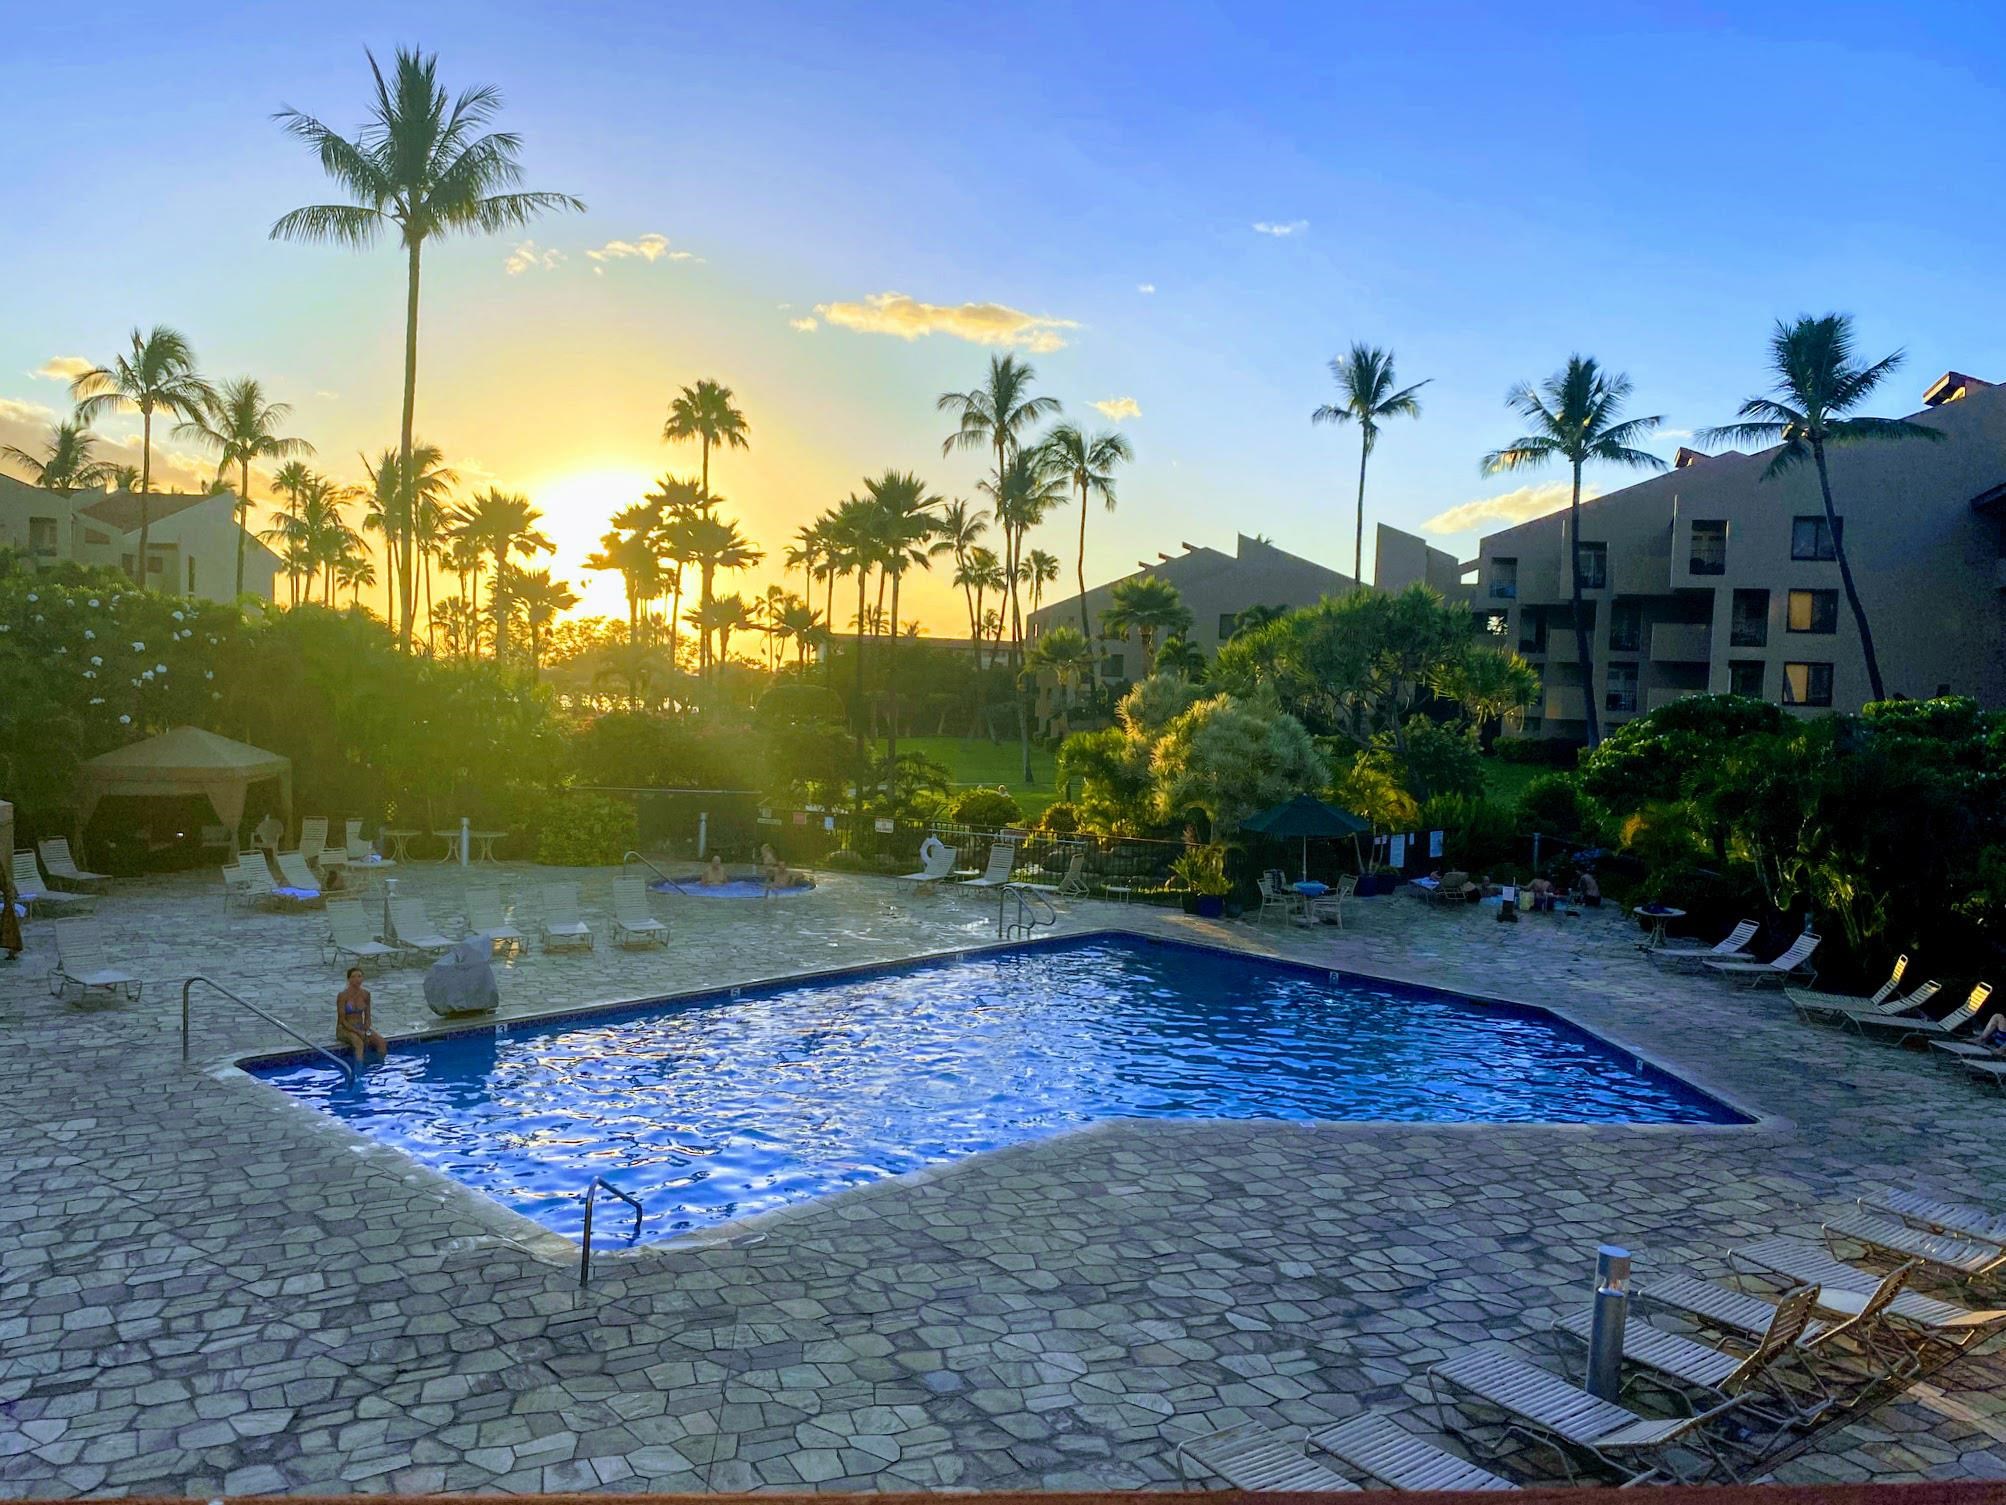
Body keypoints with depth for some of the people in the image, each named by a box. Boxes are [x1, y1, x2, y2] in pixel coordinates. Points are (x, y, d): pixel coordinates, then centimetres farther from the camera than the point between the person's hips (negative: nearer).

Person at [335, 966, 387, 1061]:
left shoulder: (365, 994, 2)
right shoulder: (342, 995, -13)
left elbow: (367, 1017, 8)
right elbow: (342, 1020, -14)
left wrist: (366, 1031, -11)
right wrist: (358, 1032, -22)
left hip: (361, 1027, 5)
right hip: (345, 1029, -5)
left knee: (383, 1043, -21)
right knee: (359, 1043, -38)